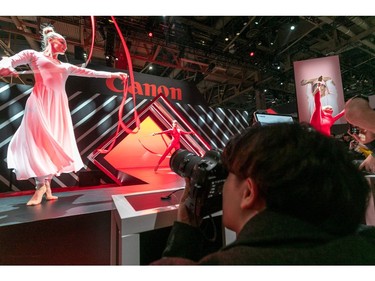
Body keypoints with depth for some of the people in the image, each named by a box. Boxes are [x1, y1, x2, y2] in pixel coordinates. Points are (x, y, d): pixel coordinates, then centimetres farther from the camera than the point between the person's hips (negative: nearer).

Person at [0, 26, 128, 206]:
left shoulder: (66, 67, 28)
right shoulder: (33, 55, 16)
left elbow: (90, 72, 25)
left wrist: (113, 75, 22)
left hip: (58, 105, 4)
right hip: (41, 100, -4)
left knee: (54, 141, -3)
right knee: (39, 139, -17)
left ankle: (45, 186, 2)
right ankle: (42, 185, -13)